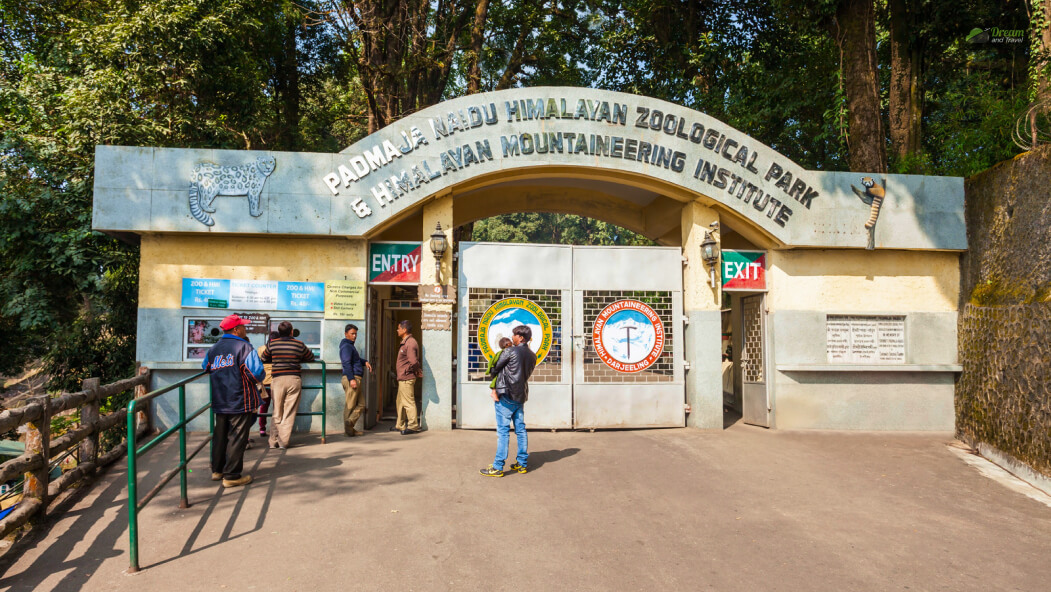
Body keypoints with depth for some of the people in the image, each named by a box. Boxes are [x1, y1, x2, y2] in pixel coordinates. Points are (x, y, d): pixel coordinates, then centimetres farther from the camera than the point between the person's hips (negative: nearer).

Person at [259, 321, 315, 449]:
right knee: (289, 413, 2)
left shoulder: (272, 343, 4)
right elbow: (311, 357, 17)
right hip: (294, 379, -1)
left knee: (277, 412, 9)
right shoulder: (299, 344, 3)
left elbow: (263, 359, 18)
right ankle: (283, 441, 2)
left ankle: (274, 441, 8)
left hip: (278, 379, 1)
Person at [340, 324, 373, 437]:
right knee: (350, 405, -8)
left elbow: (356, 359, 33)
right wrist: (352, 379, -27)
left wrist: (365, 361, 13)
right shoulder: (346, 346, -10)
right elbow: (346, 363, -20)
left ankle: (349, 425, -1)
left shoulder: (350, 346, 22)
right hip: (352, 378, -10)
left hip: (355, 378, 10)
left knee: (360, 405, 7)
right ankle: (349, 429, -8)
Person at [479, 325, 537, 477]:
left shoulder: (510, 352, -11)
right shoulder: (532, 356, 9)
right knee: (520, 430, 11)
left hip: (506, 396, -7)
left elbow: (494, 369, -3)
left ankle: (497, 467, -3)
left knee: (503, 431, -5)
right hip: (521, 396, 7)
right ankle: (522, 464, 16)